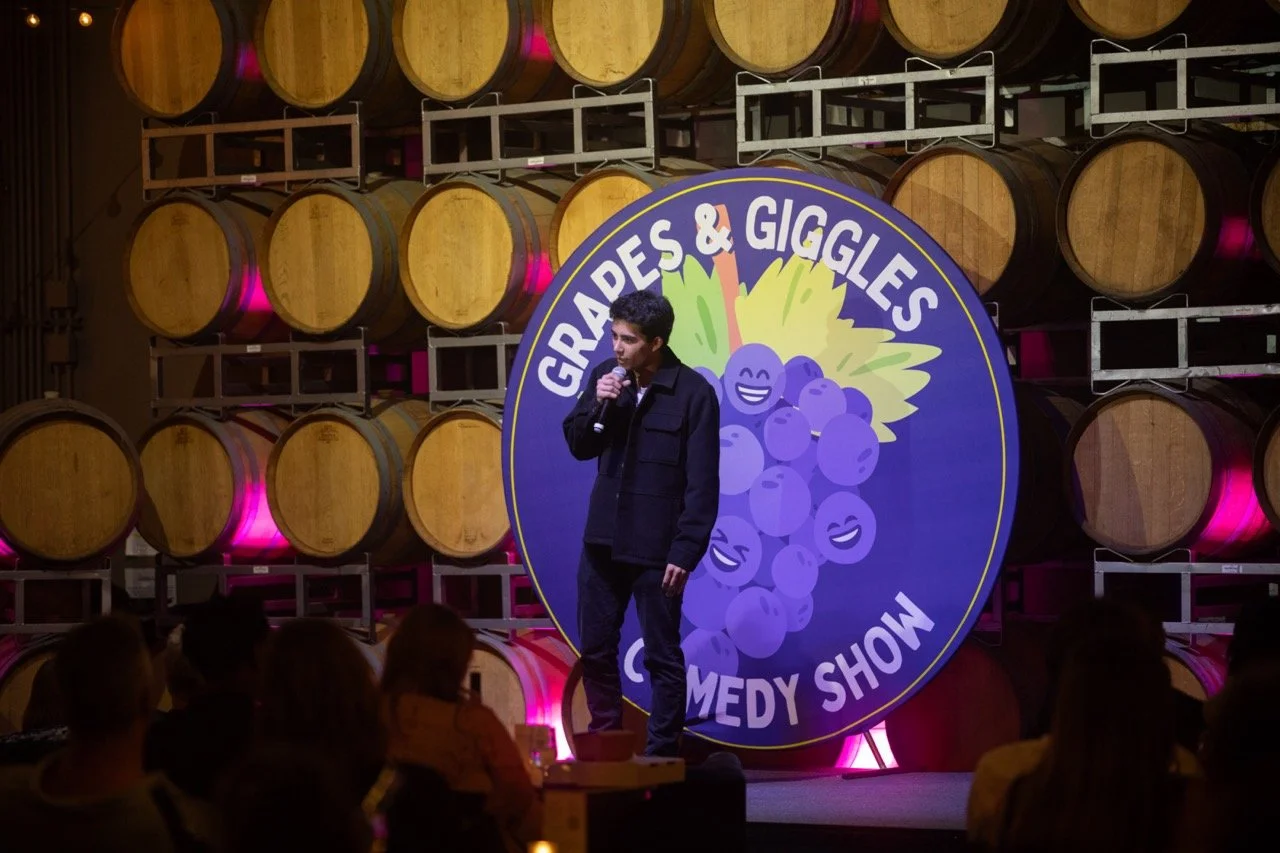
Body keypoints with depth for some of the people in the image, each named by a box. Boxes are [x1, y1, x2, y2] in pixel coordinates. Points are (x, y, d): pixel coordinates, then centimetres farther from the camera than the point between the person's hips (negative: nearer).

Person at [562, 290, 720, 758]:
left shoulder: (693, 393, -11)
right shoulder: (606, 376, 3)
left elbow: (702, 484, -12)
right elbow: (578, 446, 8)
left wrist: (686, 552, -16)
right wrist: (597, 404, -11)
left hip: (656, 548, -5)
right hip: (603, 540, 5)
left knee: (662, 656, 2)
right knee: (596, 648, 11)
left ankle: (661, 754, 9)